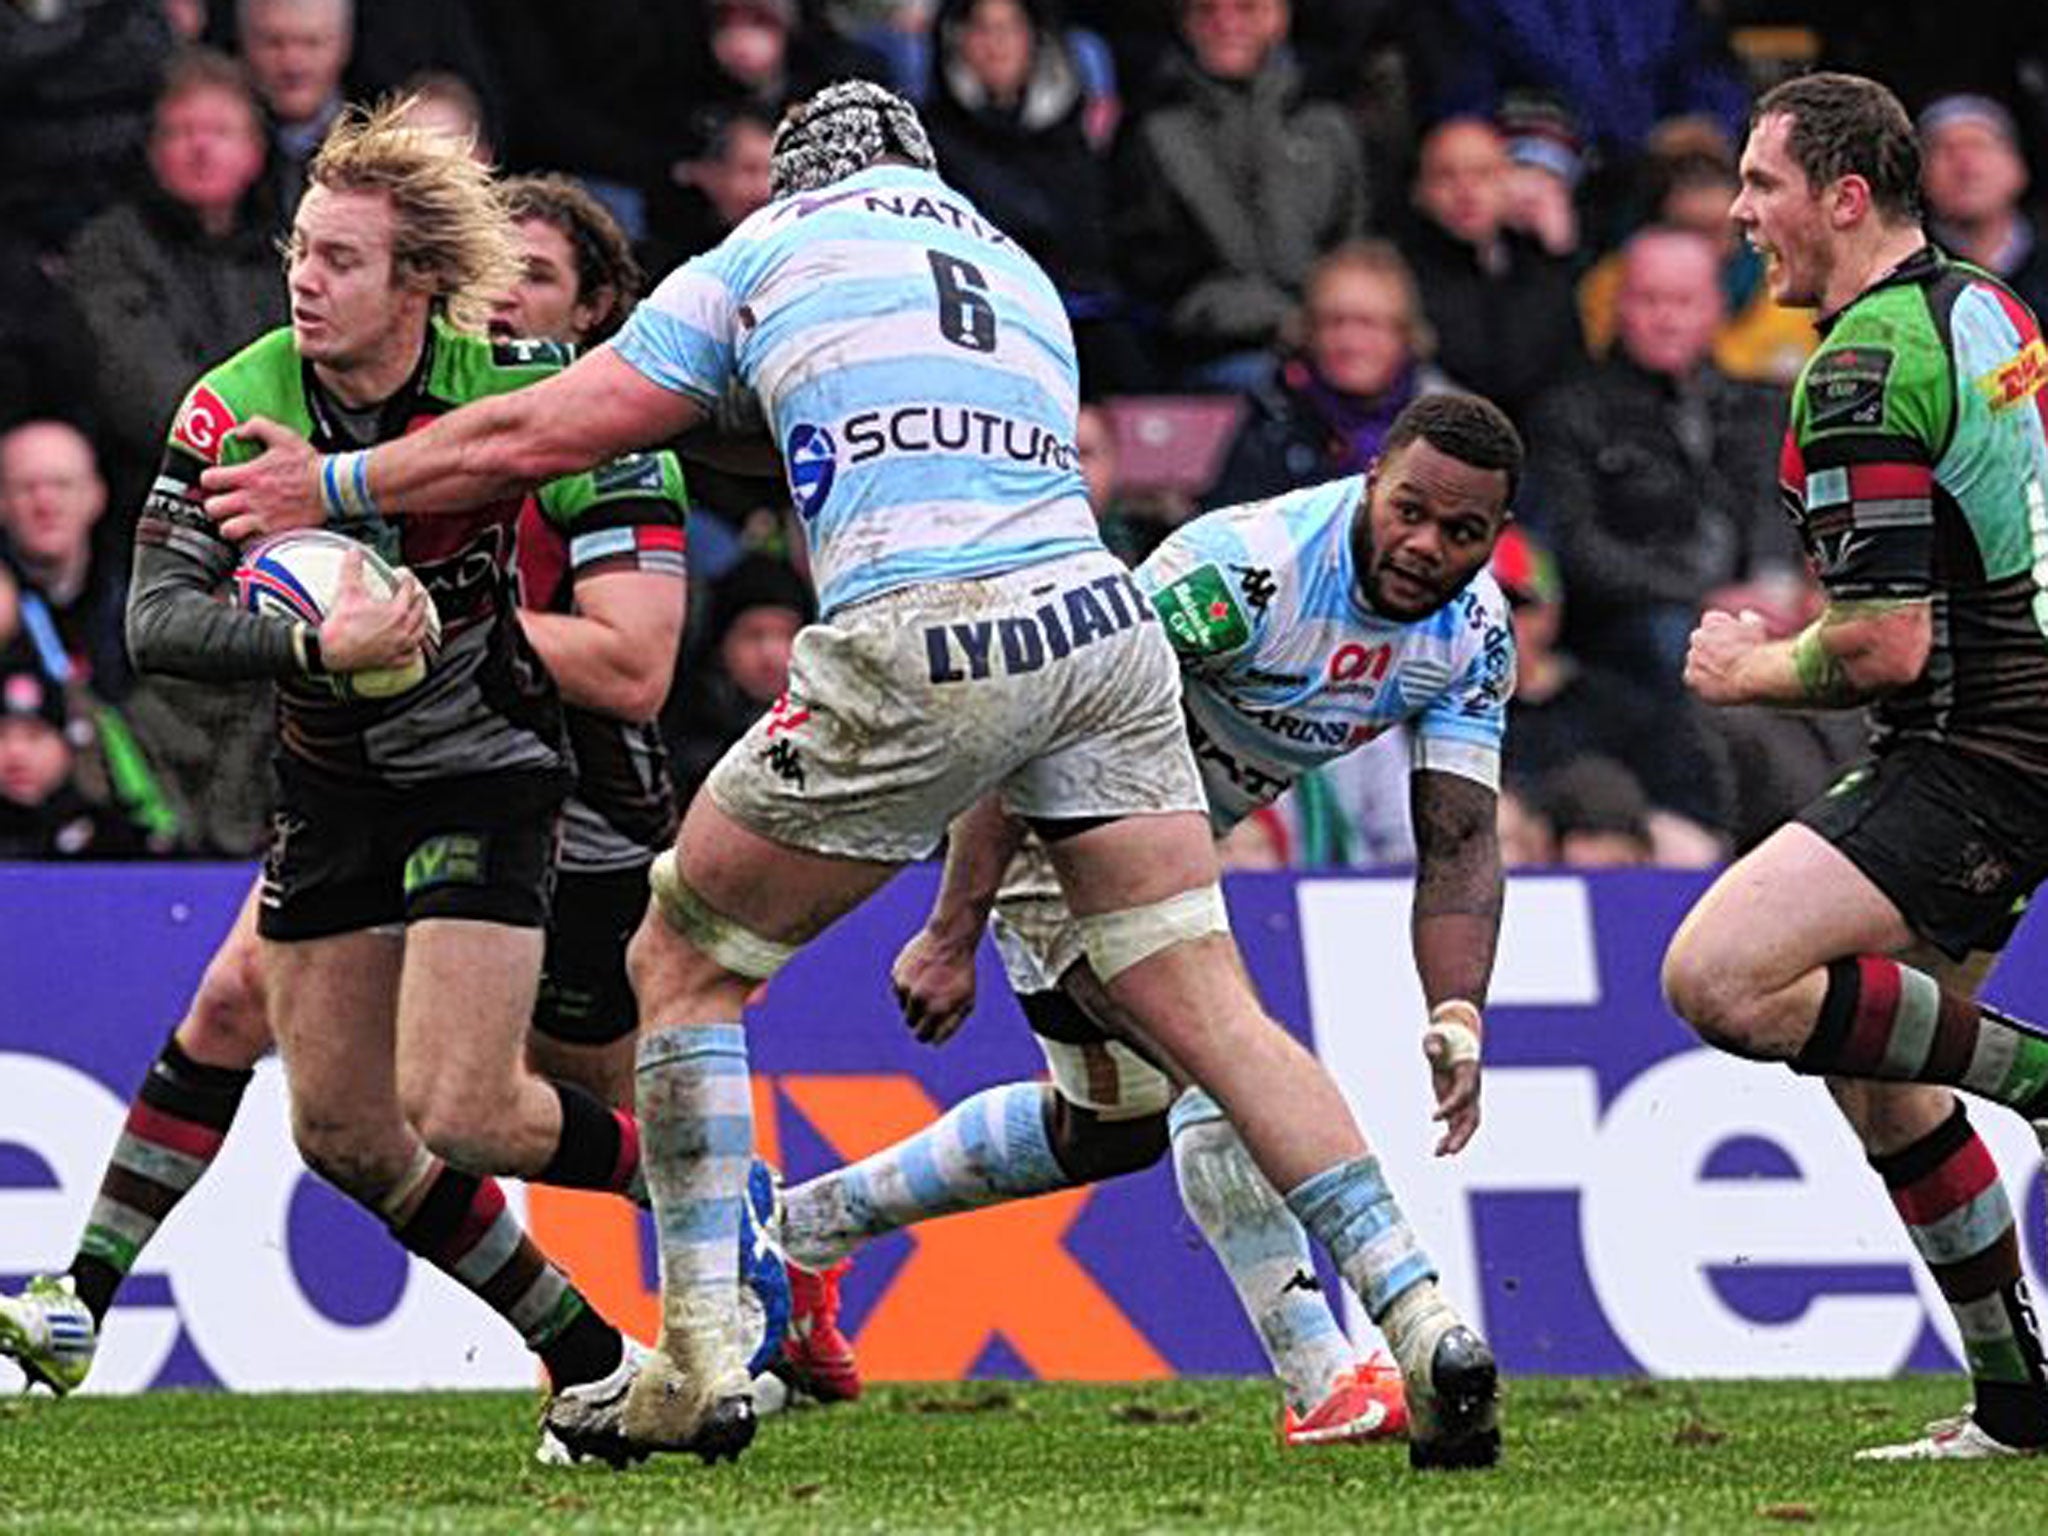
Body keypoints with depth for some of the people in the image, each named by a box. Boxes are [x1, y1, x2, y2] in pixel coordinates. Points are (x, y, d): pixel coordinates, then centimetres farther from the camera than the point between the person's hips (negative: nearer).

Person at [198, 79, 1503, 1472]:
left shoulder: (776, 245, 18)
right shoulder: (1018, 273, 32)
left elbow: (540, 435, 18)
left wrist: (330, 484, 32)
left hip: (914, 651, -4)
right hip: (1098, 620, 4)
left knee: (682, 962, 14)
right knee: (1215, 1017, 4)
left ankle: (701, 1361, 8)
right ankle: (1426, 1328, -11)